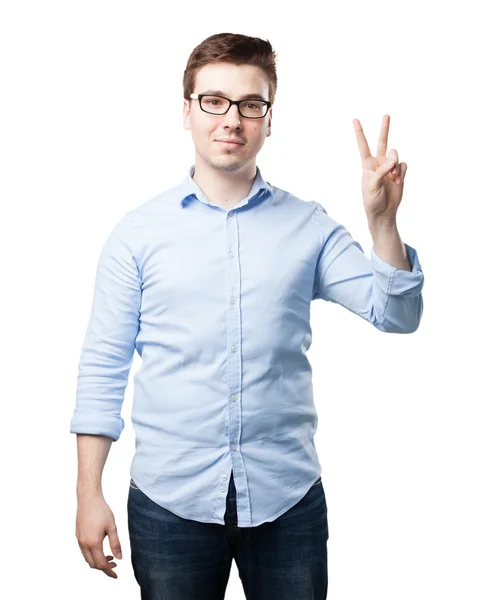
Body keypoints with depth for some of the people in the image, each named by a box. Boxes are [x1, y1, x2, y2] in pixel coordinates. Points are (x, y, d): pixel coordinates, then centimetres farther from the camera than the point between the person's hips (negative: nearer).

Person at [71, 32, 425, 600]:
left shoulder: (308, 227, 3)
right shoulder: (138, 232, 0)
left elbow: (397, 314, -2)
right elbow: (102, 367, 1)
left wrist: (381, 218, -17)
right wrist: (89, 494, -3)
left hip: (287, 497, 1)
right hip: (169, 500, -1)